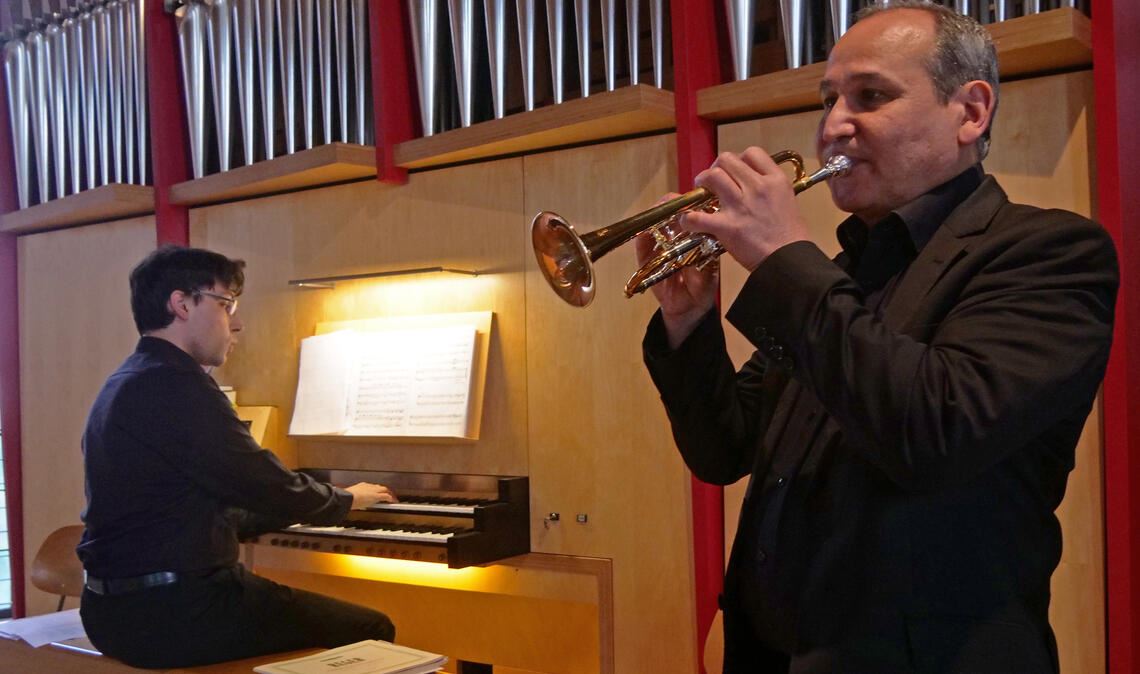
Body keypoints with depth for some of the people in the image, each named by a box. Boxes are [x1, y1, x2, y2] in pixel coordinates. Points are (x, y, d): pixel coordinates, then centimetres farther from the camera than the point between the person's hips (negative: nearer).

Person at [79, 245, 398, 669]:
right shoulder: (177, 385, -17)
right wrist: (348, 499, 5)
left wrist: (303, 509, 26)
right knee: (370, 629, -3)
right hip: (173, 613, -11)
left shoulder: (125, 386, 14)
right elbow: (271, 488, -15)